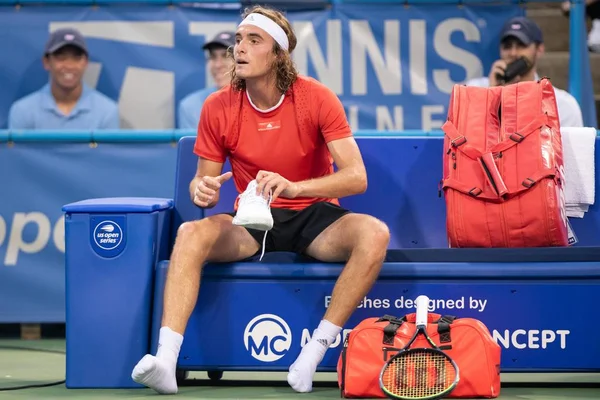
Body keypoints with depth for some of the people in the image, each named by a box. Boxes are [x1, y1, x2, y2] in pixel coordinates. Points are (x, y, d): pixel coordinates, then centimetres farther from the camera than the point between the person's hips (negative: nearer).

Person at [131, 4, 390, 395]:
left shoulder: (316, 98, -10)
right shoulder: (218, 107, -3)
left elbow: (357, 176, -15)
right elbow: (203, 179, 7)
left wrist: (294, 186, -32)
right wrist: (203, 190, -20)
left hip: (314, 217, -1)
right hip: (251, 219, 1)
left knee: (374, 233, -32)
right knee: (191, 234, -30)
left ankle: (314, 353, -31)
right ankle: (166, 361, -39)